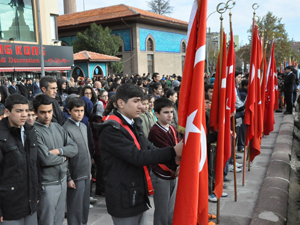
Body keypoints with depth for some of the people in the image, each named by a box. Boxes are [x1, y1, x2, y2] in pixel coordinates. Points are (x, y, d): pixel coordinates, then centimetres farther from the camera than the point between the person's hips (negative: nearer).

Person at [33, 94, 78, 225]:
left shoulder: (58, 127, 6)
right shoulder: (34, 131, -16)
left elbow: (74, 148, 2)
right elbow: (46, 159, -23)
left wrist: (58, 151, -16)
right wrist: (64, 157, -7)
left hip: (62, 180, 6)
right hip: (47, 184, -6)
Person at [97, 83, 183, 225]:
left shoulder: (134, 124, 10)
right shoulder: (111, 129, -20)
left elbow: (150, 149, 3)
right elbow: (137, 156, -27)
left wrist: (175, 157, -15)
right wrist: (173, 151, -29)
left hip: (140, 195, 8)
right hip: (124, 198, -8)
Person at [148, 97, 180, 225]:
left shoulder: (173, 129, 6)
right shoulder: (155, 131, -18)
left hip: (174, 175, 7)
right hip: (161, 177, -7)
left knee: (172, 210, 19)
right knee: (162, 212, 5)